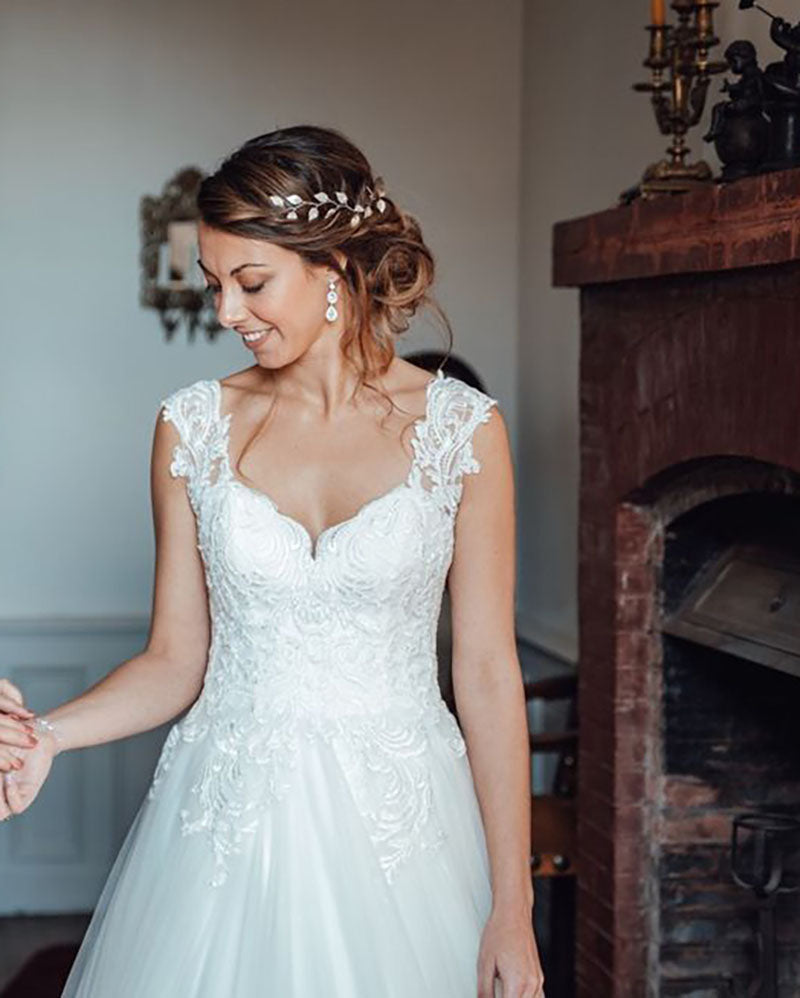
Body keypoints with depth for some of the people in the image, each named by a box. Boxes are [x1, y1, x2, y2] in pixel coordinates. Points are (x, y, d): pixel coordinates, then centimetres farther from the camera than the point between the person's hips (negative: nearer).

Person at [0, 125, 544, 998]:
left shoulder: (460, 427, -5)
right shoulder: (194, 425, 0)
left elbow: (487, 671, -4)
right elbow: (176, 659, 3)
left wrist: (511, 908, -5)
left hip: (397, 822, -1)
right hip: (227, 819, 1)